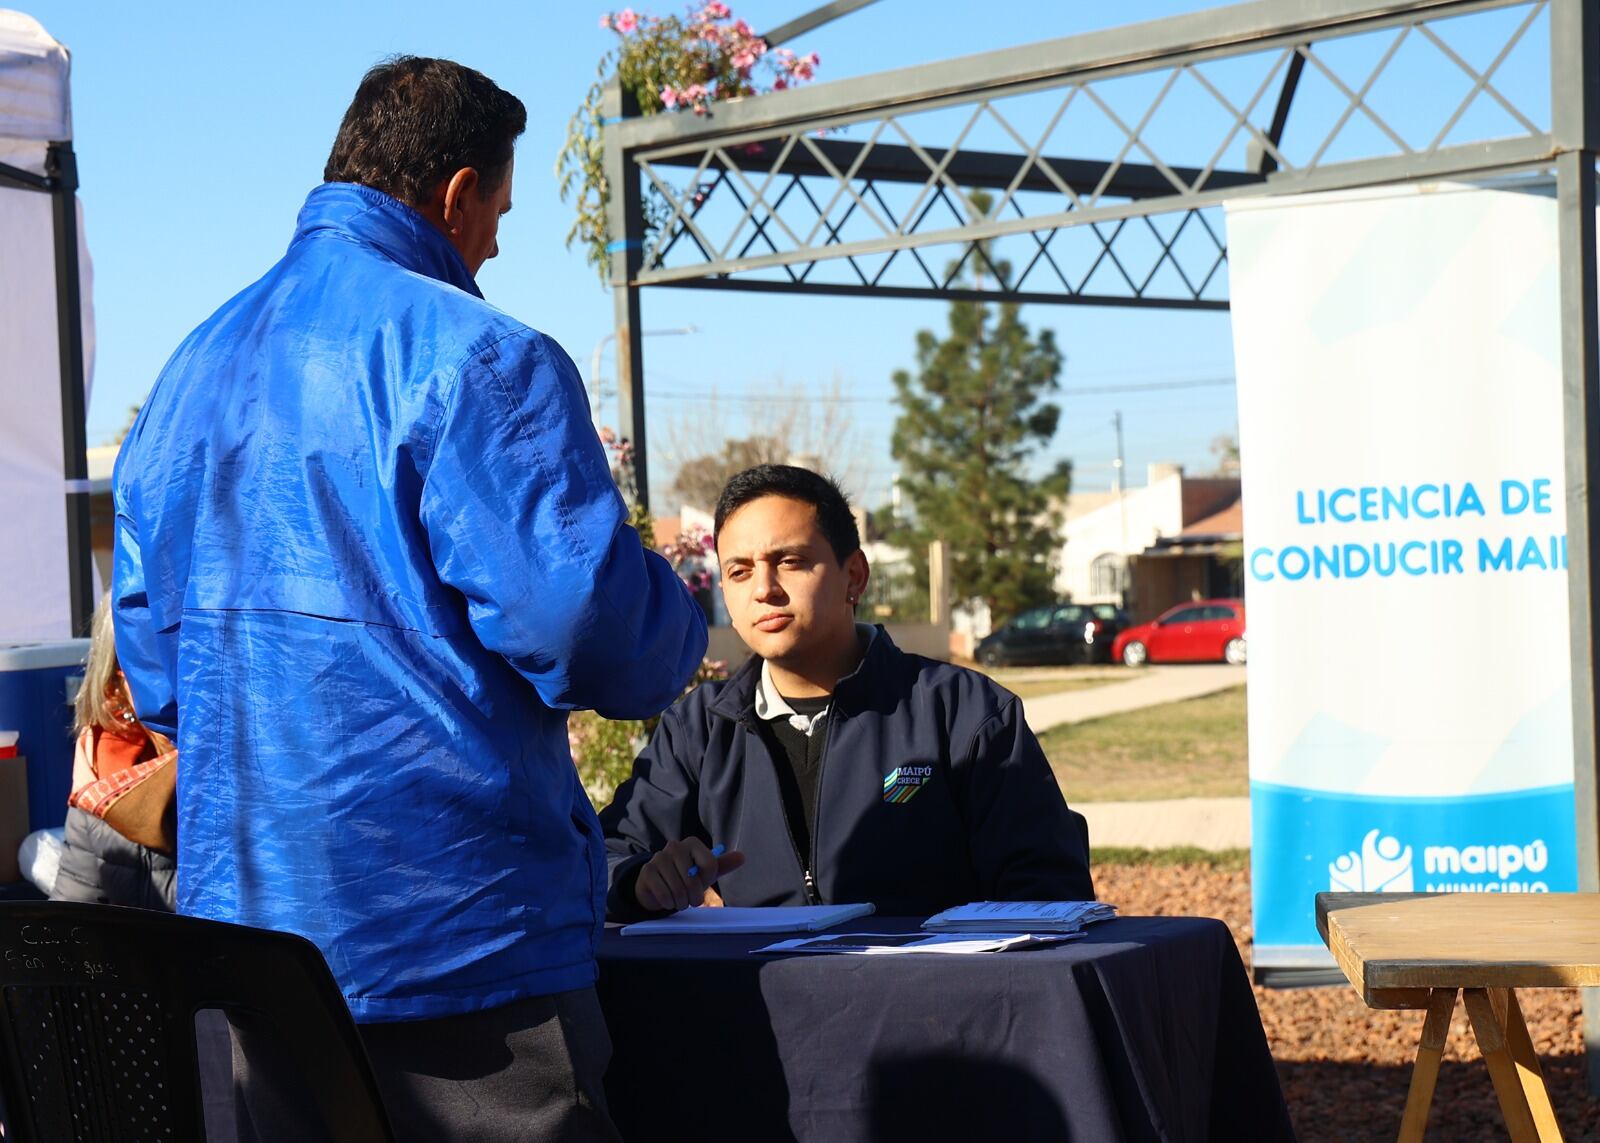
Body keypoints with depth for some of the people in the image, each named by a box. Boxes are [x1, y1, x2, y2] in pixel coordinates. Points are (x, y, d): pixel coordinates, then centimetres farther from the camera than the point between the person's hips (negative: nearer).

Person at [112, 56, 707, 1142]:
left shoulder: (192, 368, 12)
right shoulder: (476, 358, -11)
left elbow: (150, 658, 17)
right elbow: (588, 621, -18)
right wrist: (679, 627, 3)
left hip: (242, 914, 8)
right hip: (449, 931, -7)